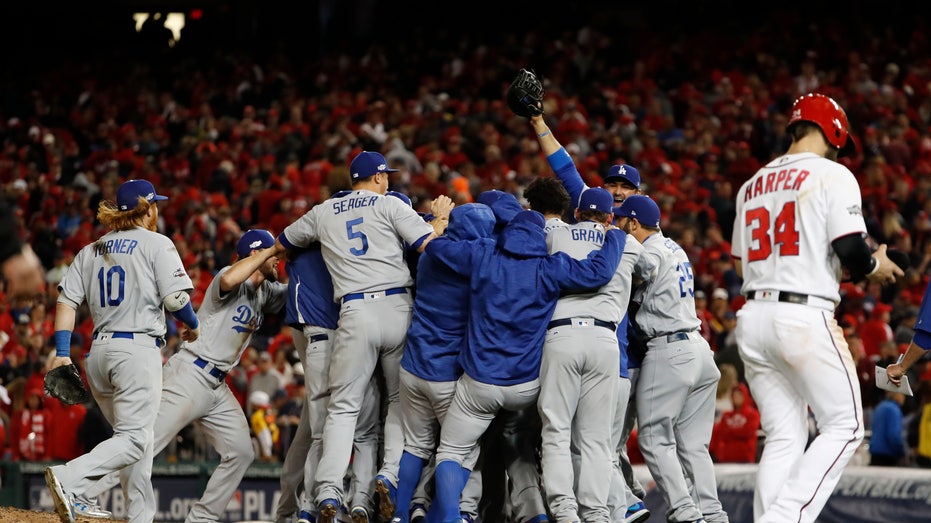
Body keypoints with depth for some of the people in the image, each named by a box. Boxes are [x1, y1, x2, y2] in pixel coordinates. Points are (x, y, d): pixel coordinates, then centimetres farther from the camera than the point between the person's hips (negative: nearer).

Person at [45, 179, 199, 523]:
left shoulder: (92, 249, 16)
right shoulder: (156, 244, 0)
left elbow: (67, 298, 8)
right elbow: (175, 299, -9)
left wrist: (61, 352, 4)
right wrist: (193, 326, 11)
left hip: (99, 351, 7)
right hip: (139, 348, -7)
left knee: (134, 435, 16)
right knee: (134, 439, -12)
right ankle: (71, 479, -34)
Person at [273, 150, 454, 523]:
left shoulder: (323, 213, 17)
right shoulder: (390, 205, 8)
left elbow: (281, 245, 32)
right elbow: (429, 245, -2)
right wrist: (441, 216, 17)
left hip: (356, 314, 1)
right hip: (398, 308, -1)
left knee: (343, 407, 1)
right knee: (403, 399, 13)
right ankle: (392, 475, -5)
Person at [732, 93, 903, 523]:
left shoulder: (753, 185, 17)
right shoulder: (832, 175, -3)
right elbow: (851, 251, -13)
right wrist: (875, 267, 9)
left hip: (753, 315, 7)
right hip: (804, 317, -7)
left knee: (784, 437, 10)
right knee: (843, 427, 1)